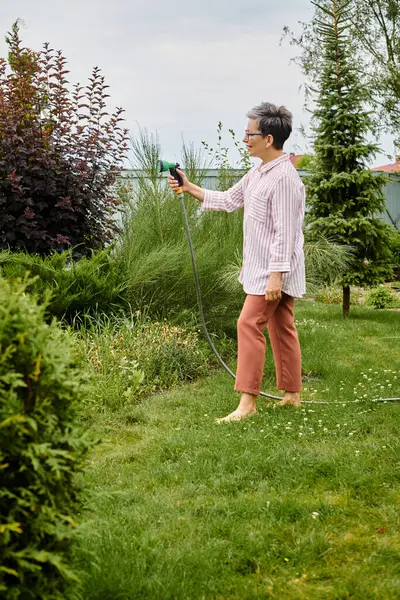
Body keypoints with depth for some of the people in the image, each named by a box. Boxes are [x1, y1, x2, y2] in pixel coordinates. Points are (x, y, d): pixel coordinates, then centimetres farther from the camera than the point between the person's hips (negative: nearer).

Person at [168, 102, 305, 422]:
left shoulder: (284, 179, -20)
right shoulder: (258, 173, 11)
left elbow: (285, 233, -23)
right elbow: (229, 200, 22)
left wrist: (276, 275, -25)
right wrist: (189, 188, 18)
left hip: (275, 270, -10)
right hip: (263, 268, 10)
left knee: (249, 325, -12)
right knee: (281, 329, 14)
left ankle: (247, 401, -9)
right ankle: (292, 395, 22)